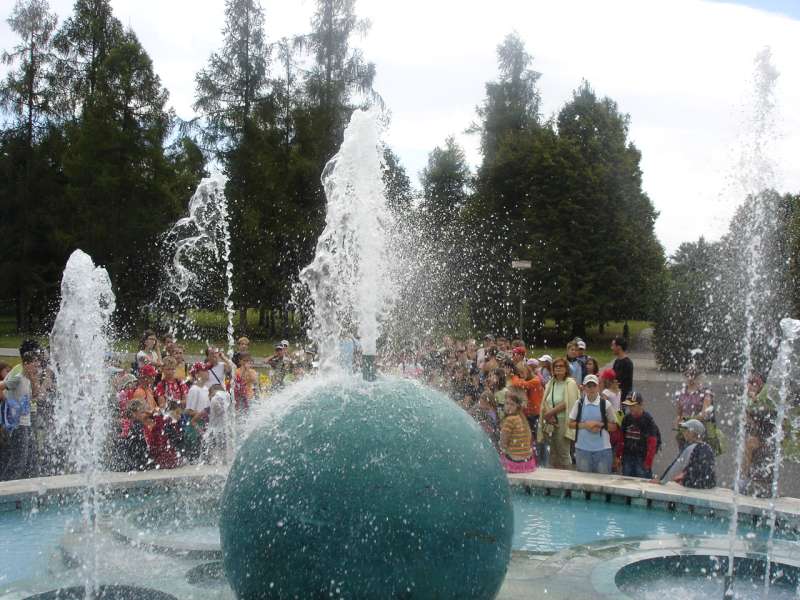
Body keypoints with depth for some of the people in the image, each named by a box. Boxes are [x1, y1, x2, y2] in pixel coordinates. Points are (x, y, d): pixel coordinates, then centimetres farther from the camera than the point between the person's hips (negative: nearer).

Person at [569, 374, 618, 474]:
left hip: (602, 448, -1)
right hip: (582, 448, 1)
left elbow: (614, 427, 3)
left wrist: (601, 425, -14)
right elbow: (571, 424, 4)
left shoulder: (605, 404, -2)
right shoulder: (579, 404, 2)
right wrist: (585, 425, -11)